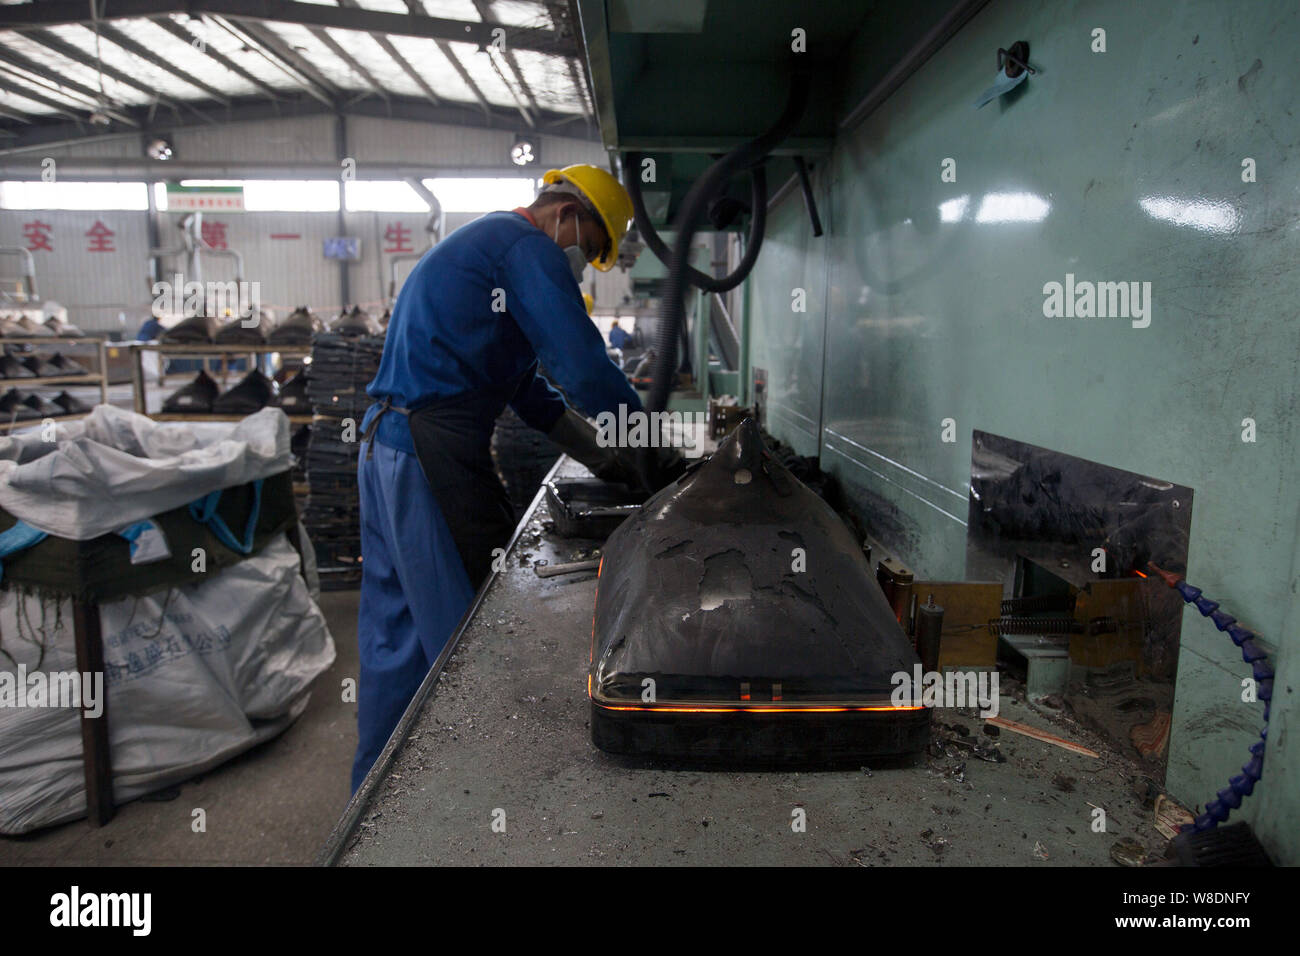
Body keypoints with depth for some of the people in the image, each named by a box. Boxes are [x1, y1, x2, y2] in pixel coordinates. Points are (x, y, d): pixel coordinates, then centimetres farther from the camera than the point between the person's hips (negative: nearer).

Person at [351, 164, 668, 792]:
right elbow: (585, 369, -16)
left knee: (395, 632, 15)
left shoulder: (479, 243, 26)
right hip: (434, 455, -11)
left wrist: (598, 454, 17)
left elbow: (524, 387, 24)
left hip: (384, 445, 11)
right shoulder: (528, 247, -6)